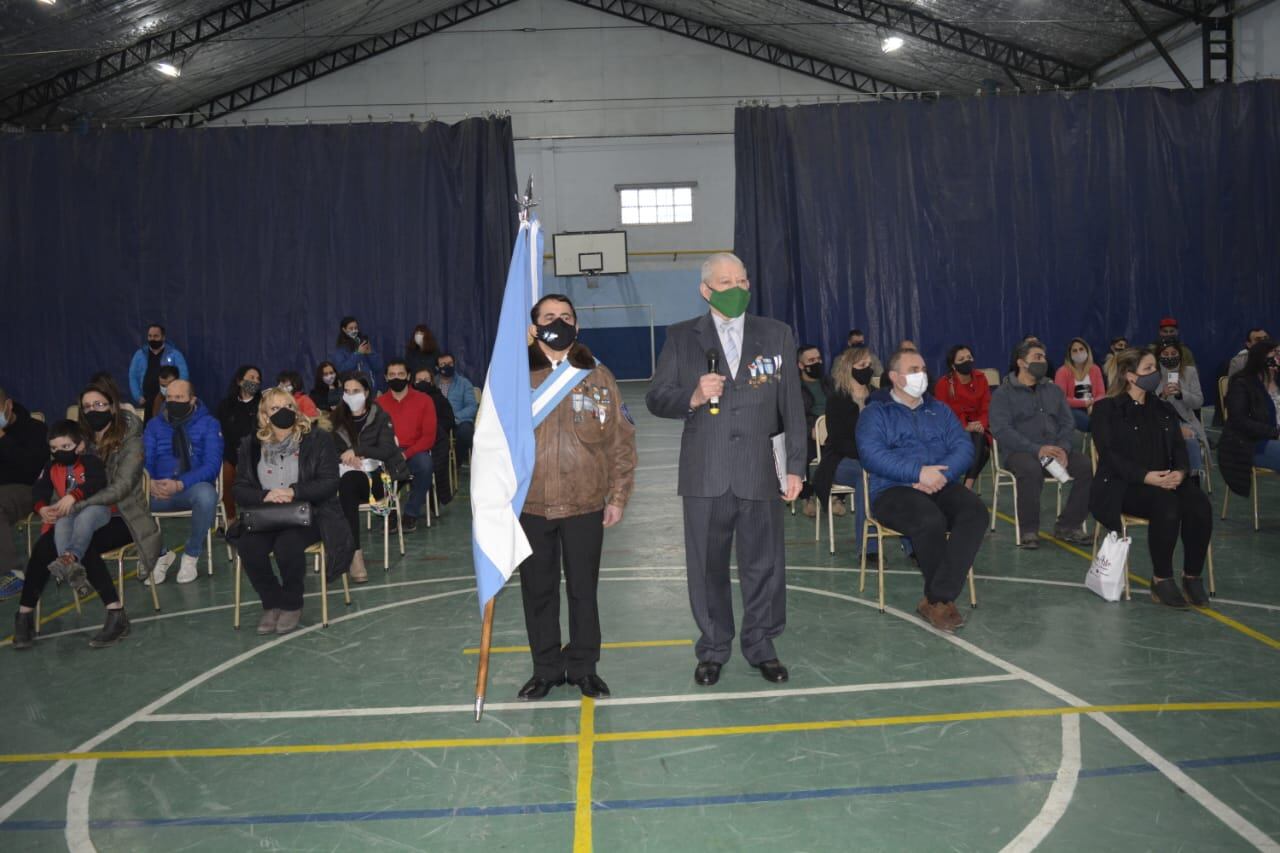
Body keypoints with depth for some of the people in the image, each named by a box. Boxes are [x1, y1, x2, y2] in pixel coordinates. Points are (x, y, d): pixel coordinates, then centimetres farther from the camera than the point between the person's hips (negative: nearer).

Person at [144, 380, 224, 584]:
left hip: (193, 489, -3)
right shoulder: (154, 425, 13)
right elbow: (144, 461, 3)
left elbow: (212, 465, -10)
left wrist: (180, 484, -26)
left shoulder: (209, 424, 1)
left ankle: (191, 555, -12)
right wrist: (150, 483, -21)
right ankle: (160, 553, -1)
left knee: (206, 493, -38)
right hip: (159, 490, 3)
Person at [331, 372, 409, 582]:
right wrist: (346, 459, -11)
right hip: (345, 477, 2)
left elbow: (387, 450, -7)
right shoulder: (336, 418, 13)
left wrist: (357, 450, -15)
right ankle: (354, 552, -37)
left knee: (349, 482, -34)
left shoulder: (380, 416, 5)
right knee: (346, 485, -33)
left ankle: (353, 552, -35)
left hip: (373, 477, -2)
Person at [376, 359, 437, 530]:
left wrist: (406, 454, -16)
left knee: (425, 464, -34)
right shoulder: (379, 403, 6)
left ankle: (411, 513, -15)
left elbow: (429, 436, -2)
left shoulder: (424, 400, 3)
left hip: (415, 452, 0)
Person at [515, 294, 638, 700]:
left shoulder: (598, 376, 3)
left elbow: (621, 441, 4)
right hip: (530, 506, 0)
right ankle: (546, 668, 27)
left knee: (583, 590, 10)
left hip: (585, 505, 0)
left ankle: (583, 667, 26)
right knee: (538, 591, 11)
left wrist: (617, 497, 0)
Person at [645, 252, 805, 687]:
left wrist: (795, 465, 1)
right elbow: (656, 398, 4)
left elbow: (792, 405, 6)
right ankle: (713, 649, 26)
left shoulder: (776, 334, 7)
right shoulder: (681, 337, 4)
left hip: (760, 471, 1)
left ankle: (761, 646, 27)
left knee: (764, 564, 8)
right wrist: (693, 397, -16)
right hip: (705, 473, 0)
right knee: (707, 567, 9)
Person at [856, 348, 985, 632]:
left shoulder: (940, 411, 23)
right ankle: (943, 598, -12)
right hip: (894, 491, -4)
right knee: (930, 520, -35)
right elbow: (871, 454, -9)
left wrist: (941, 475, -13)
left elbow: (964, 448, 9)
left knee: (975, 510, -28)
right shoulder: (876, 414, 10)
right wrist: (919, 472, -19)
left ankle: (937, 599, -24)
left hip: (942, 486, 4)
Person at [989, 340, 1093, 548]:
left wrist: (1063, 448, -10)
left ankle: (1068, 525, -6)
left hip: (1055, 450, 5)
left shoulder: (1054, 390, 19)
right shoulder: (1003, 393, 2)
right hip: (1020, 451, -5)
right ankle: (1029, 530, -19)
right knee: (1031, 470, -37)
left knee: (1087, 467, -21)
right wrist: (1037, 449, -22)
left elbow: (1067, 422, 12)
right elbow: (1001, 430, -11)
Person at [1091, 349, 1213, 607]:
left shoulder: (1164, 409, 20)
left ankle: (1192, 577, -13)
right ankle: (1161, 578, -19)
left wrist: (1180, 471, -12)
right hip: (1121, 485, -5)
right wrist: (1145, 476, -23)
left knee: (1200, 504, -26)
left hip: (1165, 482, 6)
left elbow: (1179, 448, 11)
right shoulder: (1106, 409, 0)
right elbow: (1109, 454, -11)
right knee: (1166, 503, -34)